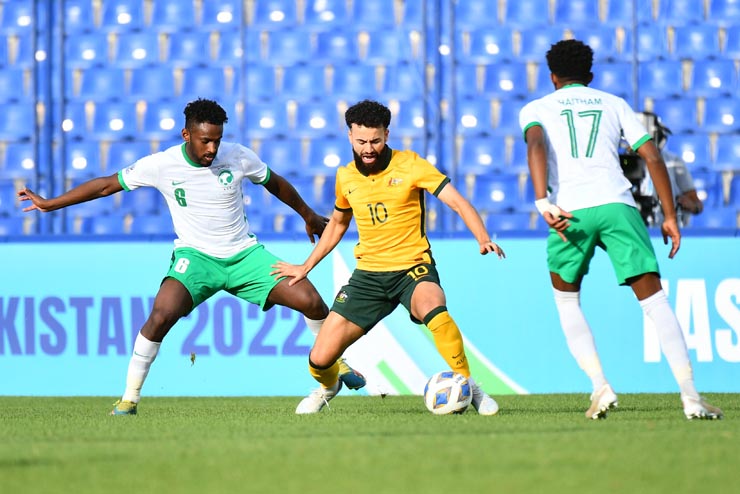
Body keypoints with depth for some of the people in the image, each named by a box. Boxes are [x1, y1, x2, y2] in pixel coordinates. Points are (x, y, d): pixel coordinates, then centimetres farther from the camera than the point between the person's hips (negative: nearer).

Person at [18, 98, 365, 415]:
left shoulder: (238, 157, -8)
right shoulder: (161, 165, -12)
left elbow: (275, 183, 12)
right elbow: (107, 185, -1)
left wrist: (308, 215, 25)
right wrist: (50, 204, -2)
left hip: (245, 254, 2)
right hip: (196, 256, -2)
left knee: (310, 300, -10)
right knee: (162, 314, -29)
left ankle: (335, 362, 19)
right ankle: (130, 397, -14)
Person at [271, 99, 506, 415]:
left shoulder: (409, 165, -8)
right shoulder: (345, 177, 6)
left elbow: (457, 202, -14)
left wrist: (483, 240, -30)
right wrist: (306, 267, 28)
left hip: (413, 269, -4)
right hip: (368, 274, 4)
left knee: (433, 307, -40)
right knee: (319, 359, -6)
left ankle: (468, 386, -22)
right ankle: (328, 386, 33)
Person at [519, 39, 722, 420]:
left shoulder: (536, 108, 19)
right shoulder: (614, 104, 24)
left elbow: (536, 144, -5)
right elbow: (652, 156, 13)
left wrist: (543, 202, -16)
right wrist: (669, 217, 15)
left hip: (570, 210, -1)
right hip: (617, 204, 1)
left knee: (567, 302, 21)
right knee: (654, 300, -1)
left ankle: (600, 388, 5)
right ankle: (691, 397, -14)